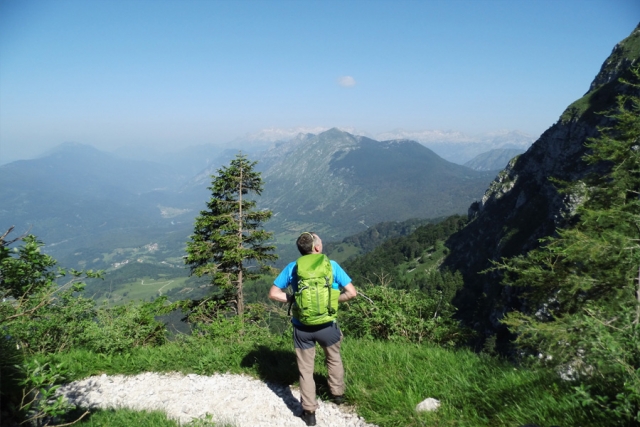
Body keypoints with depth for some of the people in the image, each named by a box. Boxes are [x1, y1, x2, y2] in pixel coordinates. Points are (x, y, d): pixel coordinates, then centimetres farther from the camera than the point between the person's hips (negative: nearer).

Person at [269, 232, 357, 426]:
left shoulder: (292, 268, -4)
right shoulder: (331, 265, -8)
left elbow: (273, 293, -2)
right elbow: (352, 293, -10)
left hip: (302, 327, 0)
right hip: (326, 325, 0)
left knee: (305, 370, 16)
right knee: (334, 358, 29)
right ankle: (338, 393, 46)